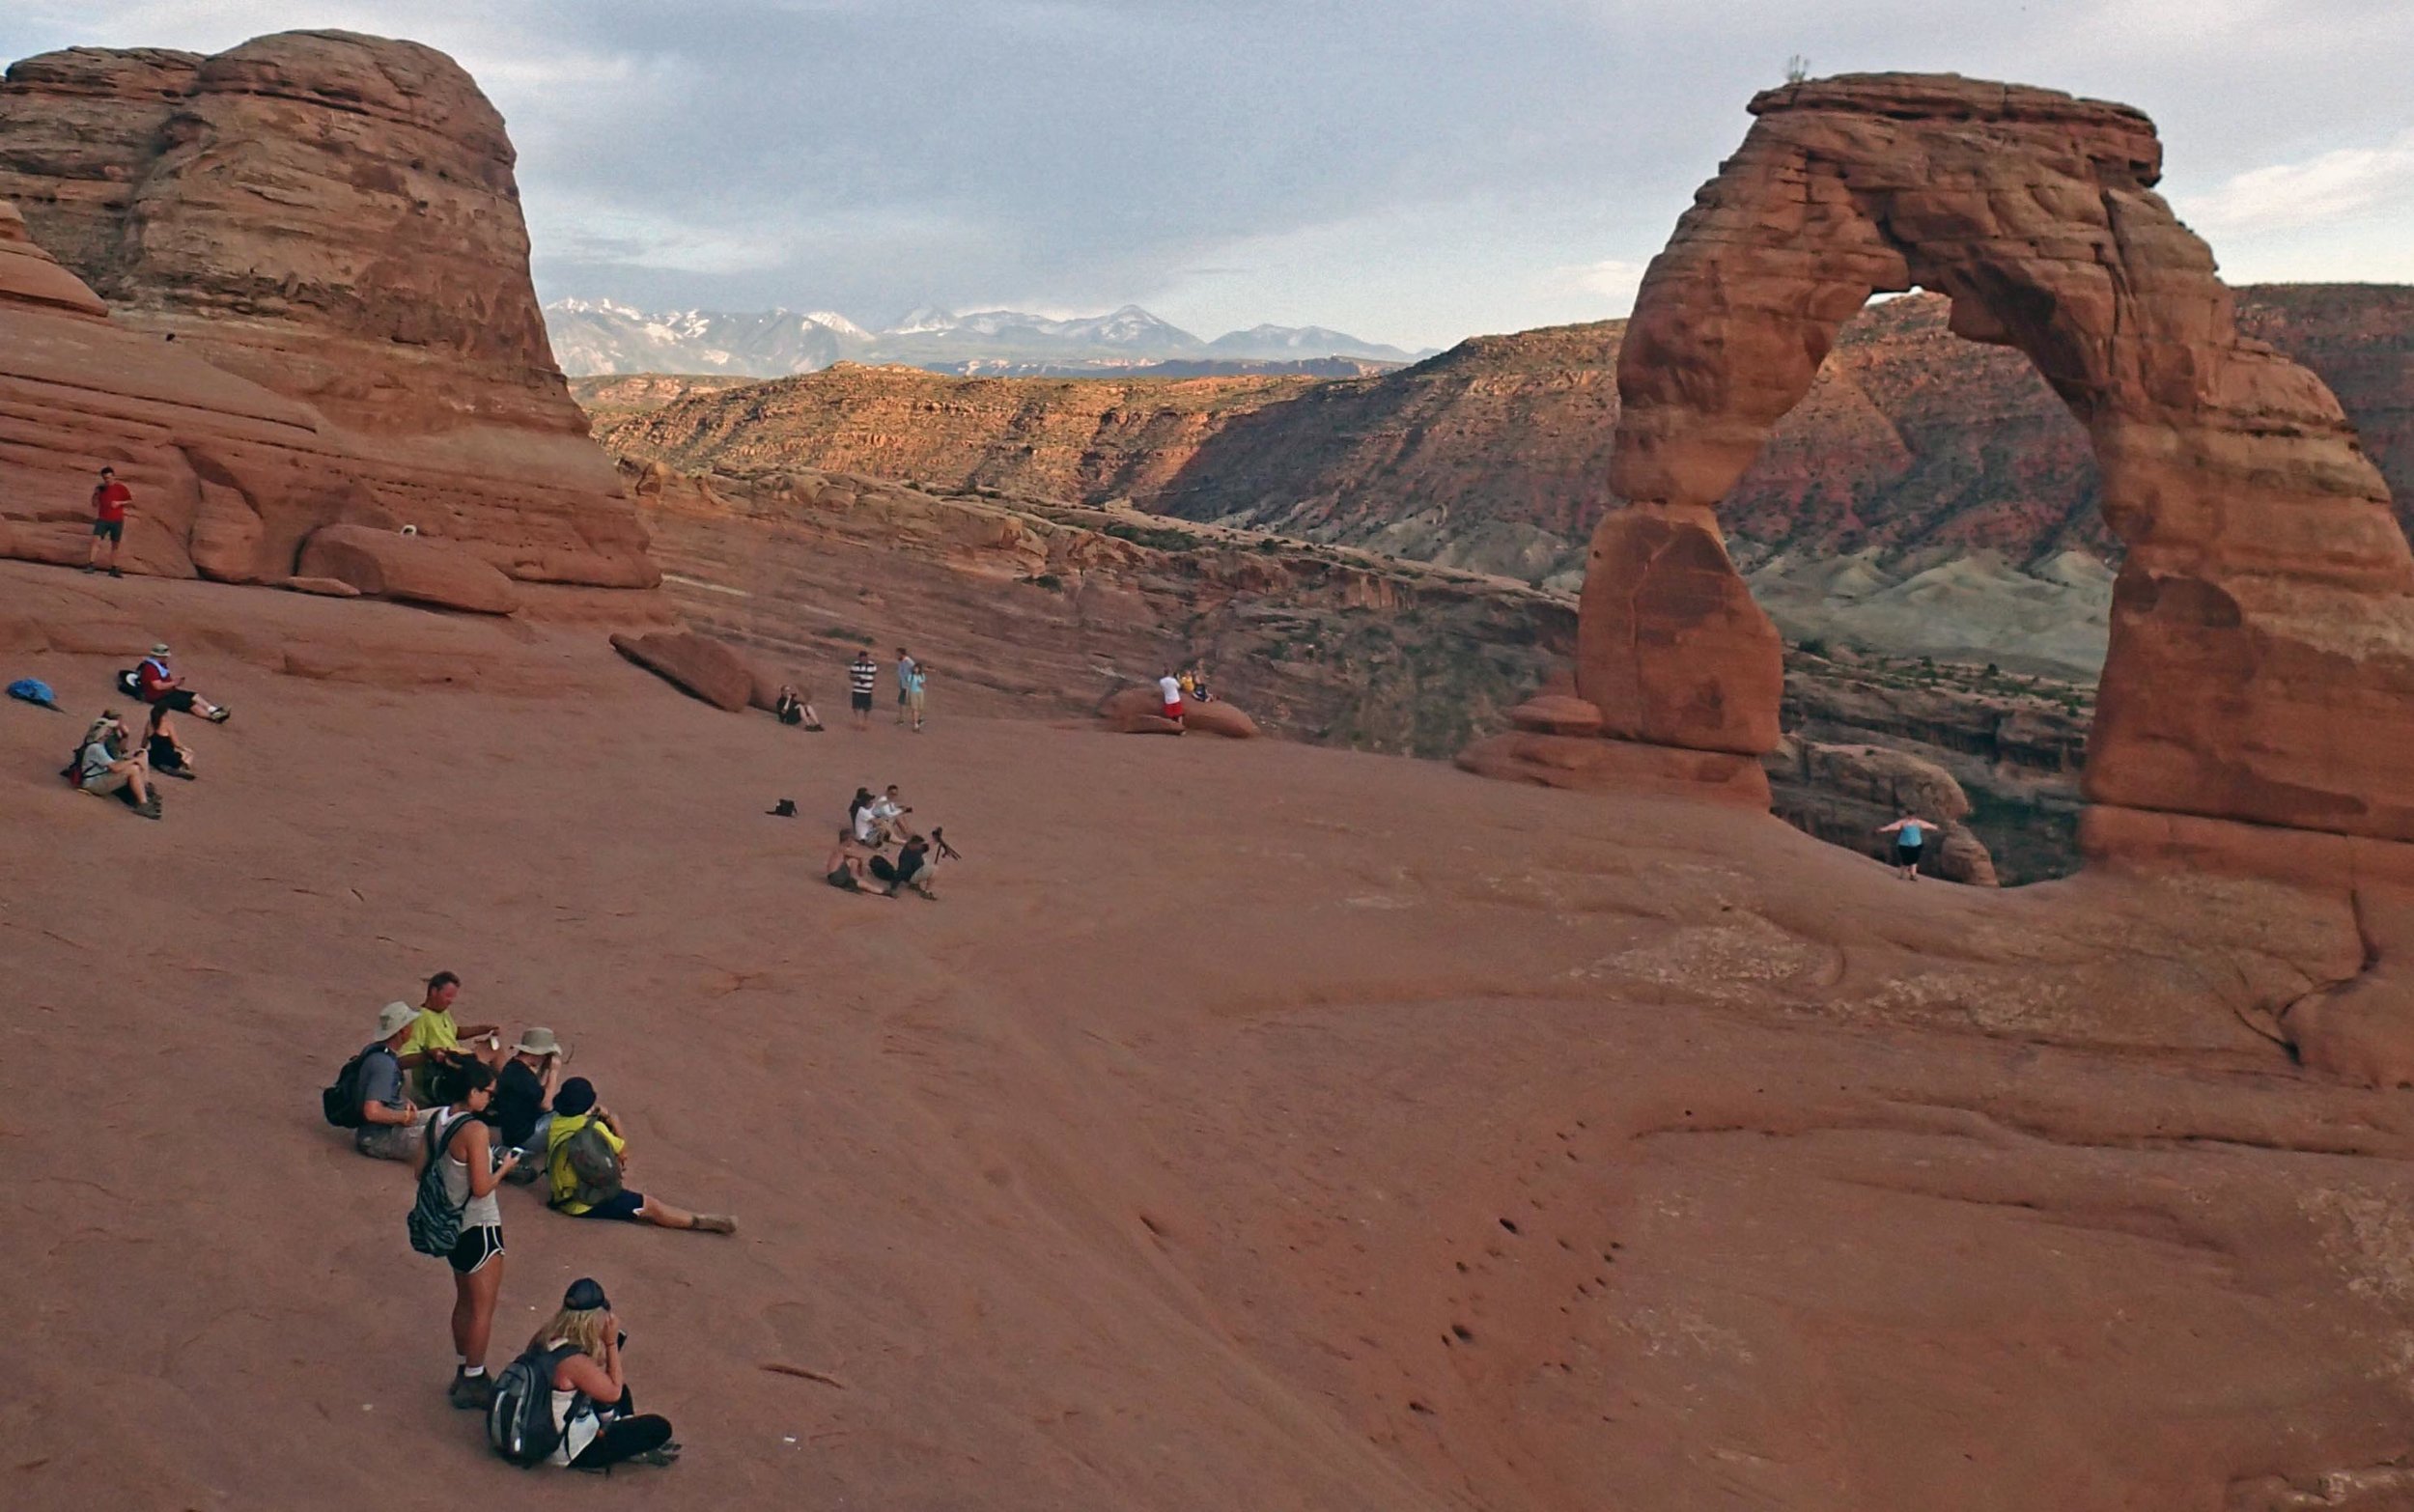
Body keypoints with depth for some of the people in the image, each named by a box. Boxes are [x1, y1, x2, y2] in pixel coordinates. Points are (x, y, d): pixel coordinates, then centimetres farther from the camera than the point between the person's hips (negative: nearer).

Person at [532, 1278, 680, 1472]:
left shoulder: (544, 1336, -9)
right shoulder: (574, 1361, -33)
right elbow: (614, 1391, -16)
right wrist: (611, 1343, -17)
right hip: (569, 1452, -8)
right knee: (660, 1427, -6)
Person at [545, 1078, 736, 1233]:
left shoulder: (555, 1125, -4)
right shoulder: (594, 1128, -20)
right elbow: (623, 1151, -2)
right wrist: (611, 1118, 3)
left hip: (563, 1197, 7)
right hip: (587, 1205, -7)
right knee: (652, 1207, 0)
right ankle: (699, 1221, 1)